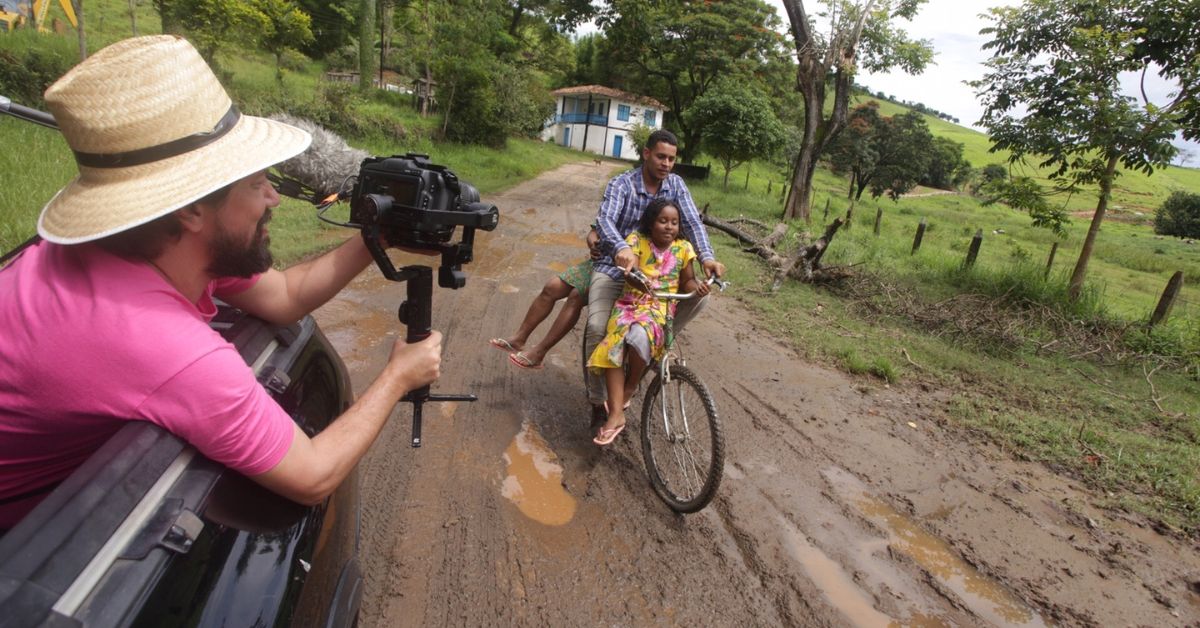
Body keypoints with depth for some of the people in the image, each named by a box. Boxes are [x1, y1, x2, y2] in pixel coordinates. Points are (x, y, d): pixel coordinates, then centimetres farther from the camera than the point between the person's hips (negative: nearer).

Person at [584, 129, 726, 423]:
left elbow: (692, 221, -11)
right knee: (597, 327, -25)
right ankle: (598, 399, -5)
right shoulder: (622, 183, -13)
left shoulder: (676, 185, 0)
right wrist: (622, 248, -53)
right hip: (615, 267, -4)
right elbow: (605, 219, -31)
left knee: (700, 294, -15)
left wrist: (707, 257, -30)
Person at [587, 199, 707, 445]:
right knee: (613, 346, -27)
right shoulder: (637, 240, 0)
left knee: (639, 337, -35)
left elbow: (686, 281, 11)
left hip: (660, 308, -1)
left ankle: (630, 388, -7)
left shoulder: (683, 248, 4)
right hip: (630, 303, 1)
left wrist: (697, 286, -13)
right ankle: (616, 414, -23)